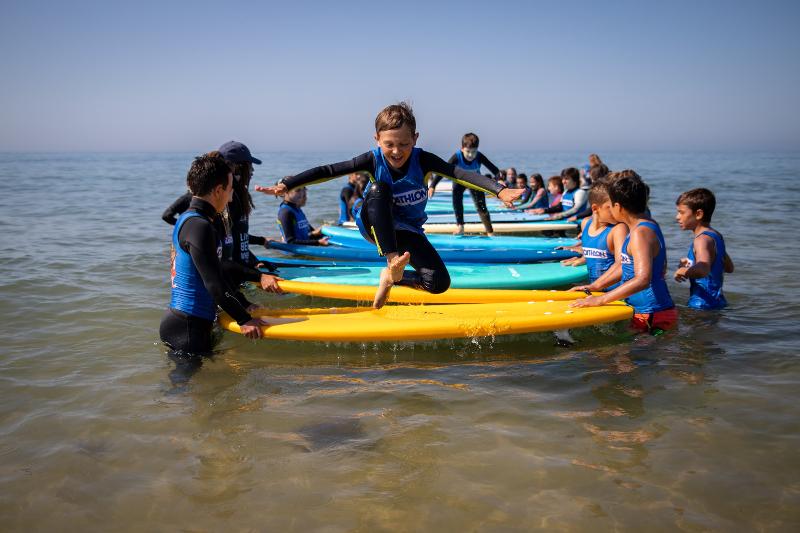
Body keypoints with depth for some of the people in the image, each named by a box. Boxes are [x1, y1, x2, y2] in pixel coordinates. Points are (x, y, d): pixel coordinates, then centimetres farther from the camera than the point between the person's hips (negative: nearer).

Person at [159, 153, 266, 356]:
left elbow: (217, 275, 21)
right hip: (187, 326, -10)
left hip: (179, 320, 10)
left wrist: (244, 306, 22)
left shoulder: (187, 219, 14)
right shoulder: (199, 226, -19)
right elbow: (214, 284, -21)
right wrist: (244, 320, -14)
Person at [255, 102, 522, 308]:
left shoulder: (422, 160, -21)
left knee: (439, 282, -18)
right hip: (374, 225, -1)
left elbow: (461, 174, -33)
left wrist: (499, 190, -47)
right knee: (378, 189, -35)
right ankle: (393, 261, -36)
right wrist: (286, 185, -31)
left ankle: (391, 277, 12)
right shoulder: (374, 160, -20)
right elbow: (328, 171, -23)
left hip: (407, 230, 1)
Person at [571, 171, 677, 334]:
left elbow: (642, 280, -30)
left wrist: (600, 299, -28)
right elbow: (625, 266, 25)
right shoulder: (649, 226, 14)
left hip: (652, 317, -10)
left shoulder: (640, 233, -18)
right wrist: (594, 286, 22)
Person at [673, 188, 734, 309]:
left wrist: (682, 271, -19)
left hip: (703, 304, -10)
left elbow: (703, 270, -37)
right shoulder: (716, 236, 13)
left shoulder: (702, 240, -16)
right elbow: (729, 268, 28)